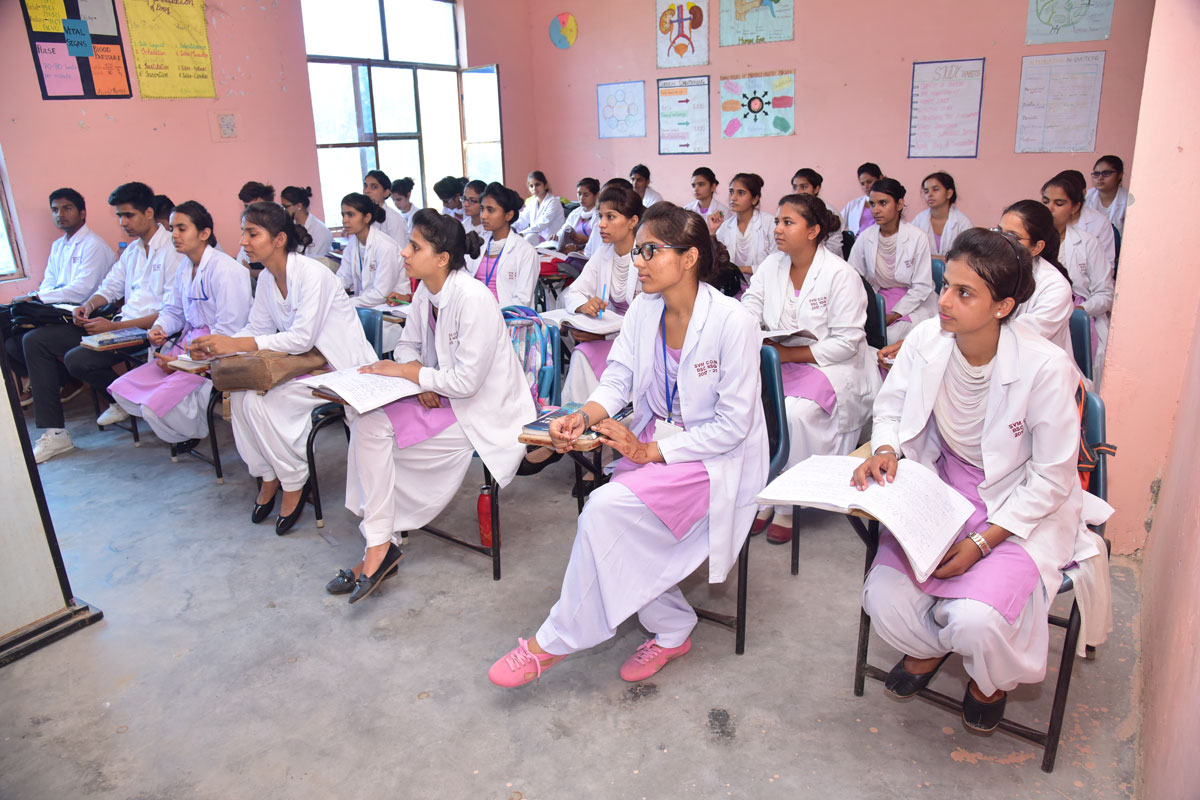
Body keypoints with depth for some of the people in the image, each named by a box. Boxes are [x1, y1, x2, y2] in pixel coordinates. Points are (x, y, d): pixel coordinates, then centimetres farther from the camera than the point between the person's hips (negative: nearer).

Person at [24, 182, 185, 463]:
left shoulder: (172, 250, -11)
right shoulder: (133, 250, 18)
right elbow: (111, 286, 26)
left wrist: (115, 327, -22)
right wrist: (89, 305, 2)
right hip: (120, 325, 10)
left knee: (77, 359, -28)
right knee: (35, 340, 2)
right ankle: (53, 432, -1)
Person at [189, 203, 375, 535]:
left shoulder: (312, 273, -20)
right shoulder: (267, 279, 6)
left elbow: (302, 338, -25)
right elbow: (257, 329, 9)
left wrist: (235, 344, -25)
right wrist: (214, 347, -9)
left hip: (340, 367, -8)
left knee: (263, 402, -21)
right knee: (240, 393, -12)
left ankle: (294, 483, -2)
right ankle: (267, 477, 4)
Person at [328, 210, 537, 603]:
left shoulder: (473, 299, -23)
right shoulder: (425, 292, 3)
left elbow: (466, 381, -24)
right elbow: (408, 345, 16)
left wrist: (403, 371, -14)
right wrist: (420, 378, -7)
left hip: (485, 412, -8)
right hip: (441, 399, 8)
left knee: (373, 433, -18)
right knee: (367, 419, -10)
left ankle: (380, 546, -2)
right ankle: (378, 546, -5)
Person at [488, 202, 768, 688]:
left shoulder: (732, 322, -18)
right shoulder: (643, 309, 2)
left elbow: (732, 425, -17)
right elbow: (618, 379, 2)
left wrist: (652, 450, -20)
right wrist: (581, 418, -18)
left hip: (717, 459, -6)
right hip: (653, 440, 6)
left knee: (605, 509, -24)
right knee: (609, 519, -19)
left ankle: (555, 641, -5)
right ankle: (672, 630, 5)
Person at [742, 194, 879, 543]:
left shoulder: (841, 275, -9)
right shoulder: (770, 266, 9)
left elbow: (846, 342, -13)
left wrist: (789, 353, -17)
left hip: (831, 367, -5)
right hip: (779, 361, 5)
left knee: (794, 411, -33)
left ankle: (787, 506, -13)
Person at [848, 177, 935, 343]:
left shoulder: (918, 237, -11)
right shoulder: (865, 237, -1)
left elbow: (922, 287, -9)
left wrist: (894, 314, -18)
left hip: (914, 302, -3)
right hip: (879, 297, 3)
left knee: (892, 336, -31)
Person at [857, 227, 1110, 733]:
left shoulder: (1046, 368, -22)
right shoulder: (926, 340, -13)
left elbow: (1052, 478, -13)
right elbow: (891, 408, 6)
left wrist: (983, 542, -19)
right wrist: (884, 451, -17)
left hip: (1022, 506, -3)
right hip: (940, 487, 3)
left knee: (976, 620, -24)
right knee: (884, 599, -16)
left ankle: (992, 678, 20)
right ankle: (929, 647, 26)